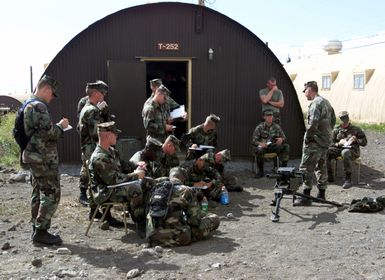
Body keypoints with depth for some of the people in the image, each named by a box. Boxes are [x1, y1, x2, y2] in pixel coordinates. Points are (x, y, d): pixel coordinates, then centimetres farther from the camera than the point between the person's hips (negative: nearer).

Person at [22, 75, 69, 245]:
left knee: (38, 193, 15)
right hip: (44, 158, -11)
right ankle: (41, 231, -2)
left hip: (35, 157, 11)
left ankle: (37, 229, 22)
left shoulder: (28, 106, 16)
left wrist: (56, 127, 14)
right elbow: (48, 132, -24)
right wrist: (61, 126, -6)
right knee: (51, 194, -5)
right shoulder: (39, 106, -17)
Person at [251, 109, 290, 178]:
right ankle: (260, 171, -19)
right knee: (258, 150, -38)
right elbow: (253, 141, -8)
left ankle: (283, 167, -11)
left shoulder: (277, 126, 7)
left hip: (274, 147, 3)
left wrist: (281, 139, -18)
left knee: (286, 146, -21)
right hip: (263, 146, -3)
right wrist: (260, 143, -30)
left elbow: (284, 138, 9)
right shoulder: (259, 127, -3)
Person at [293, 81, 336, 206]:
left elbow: (313, 122, -26)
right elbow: (333, 120, 22)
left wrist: (307, 137, -16)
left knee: (306, 168, -8)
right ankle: (321, 193, 24)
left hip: (315, 141, -10)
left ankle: (306, 196, -9)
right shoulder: (326, 102, 16)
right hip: (326, 140, 10)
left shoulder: (316, 103, -15)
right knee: (321, 167, 17)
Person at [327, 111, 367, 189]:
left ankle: (348, 179, -37)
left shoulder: (356, 129, 7)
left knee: (345, 153, -41)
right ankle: (330, 176, -18)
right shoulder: (336, 129, 11)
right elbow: (332, 143, 11)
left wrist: (356, 140, -10)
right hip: (339, 148, 3)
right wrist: (339, 143, -10)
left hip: (352, 150, -3)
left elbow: (364, 142, 10)